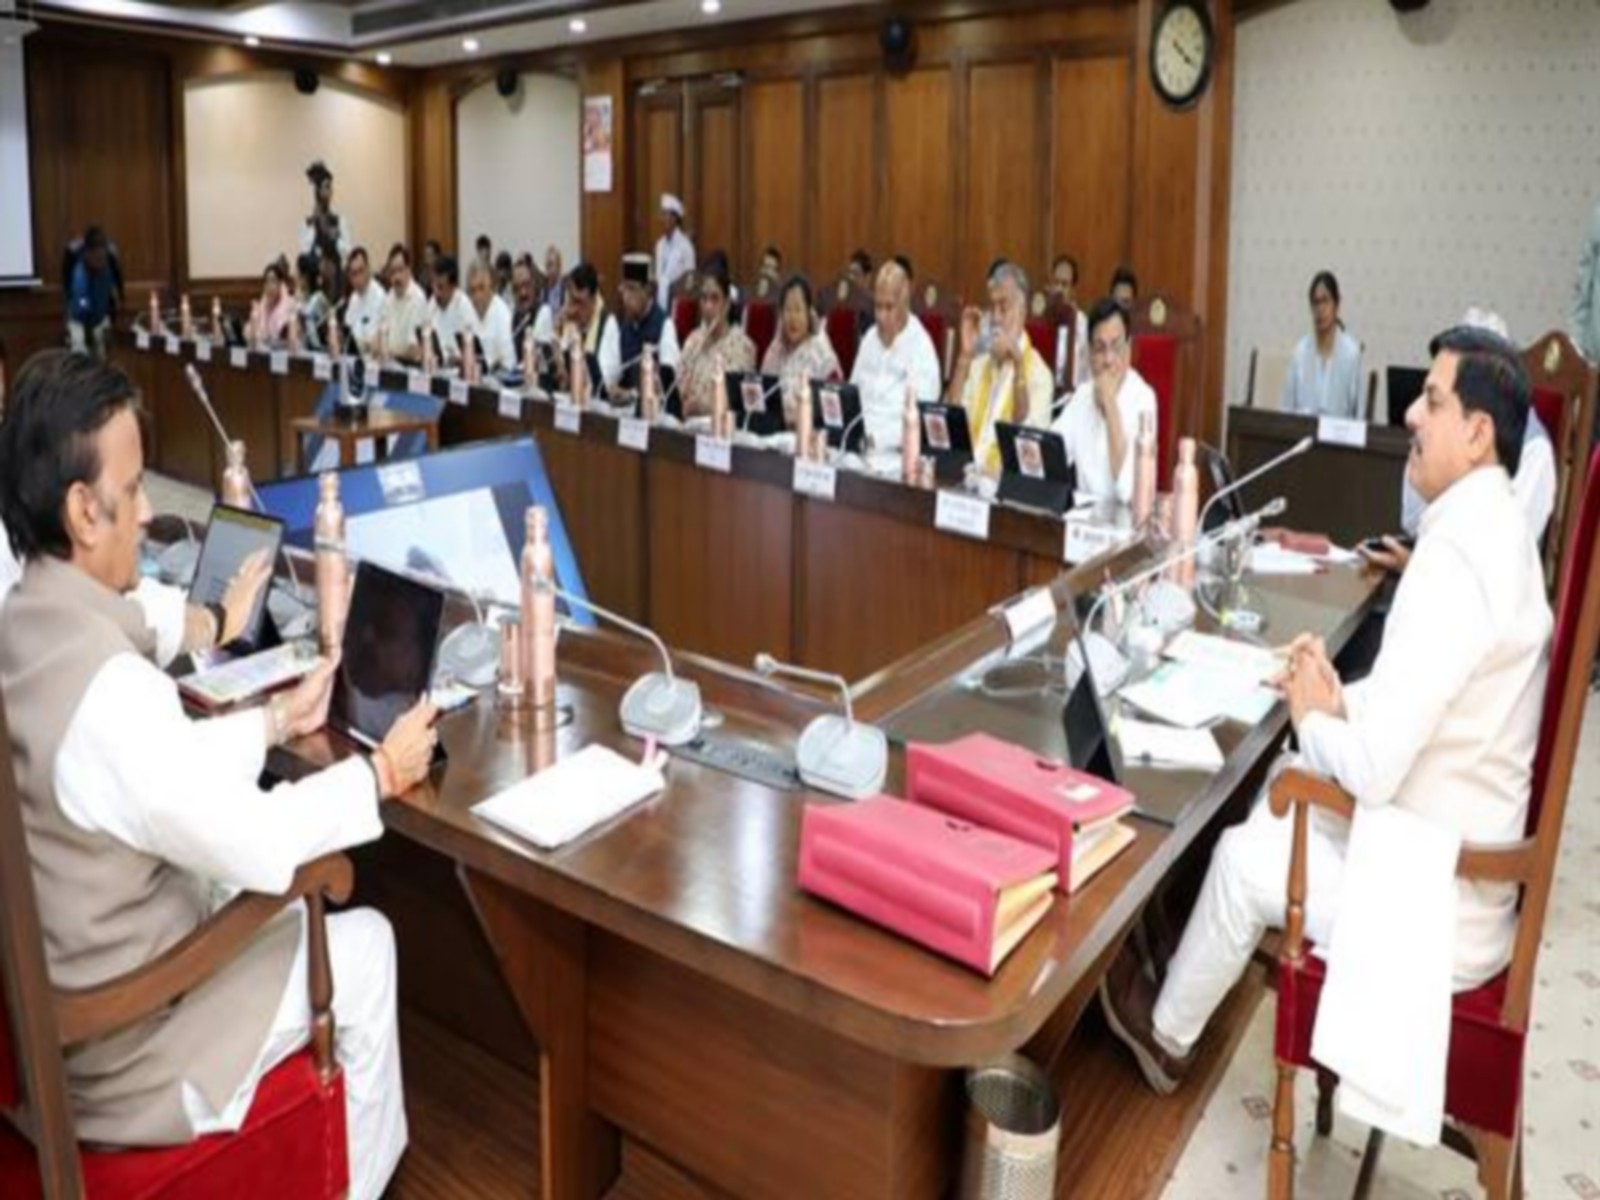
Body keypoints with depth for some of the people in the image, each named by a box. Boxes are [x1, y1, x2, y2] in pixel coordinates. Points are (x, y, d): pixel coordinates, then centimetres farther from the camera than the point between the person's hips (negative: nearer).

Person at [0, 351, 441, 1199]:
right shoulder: (106, 681, -33)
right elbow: (257, 845, -25)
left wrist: (277, 720, 8)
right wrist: (381, 774, -12)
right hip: (113, 1047, -8)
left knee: (278, 895, 25)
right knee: (365, 943, 8)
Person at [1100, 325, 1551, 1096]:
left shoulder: (1456, 555, -28)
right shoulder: (1492, 529, 5)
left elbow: (1373, 772, -32)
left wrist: (1313, 720, -12)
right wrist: (1341, 701, -1)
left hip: (1436, 908, -9)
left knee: (1242, 857, 4)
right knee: (1284, 793, 17)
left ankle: (1167, 1034, 30)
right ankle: (1190, 999, 32)